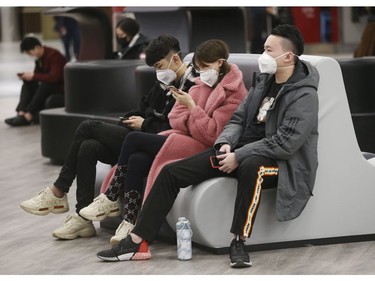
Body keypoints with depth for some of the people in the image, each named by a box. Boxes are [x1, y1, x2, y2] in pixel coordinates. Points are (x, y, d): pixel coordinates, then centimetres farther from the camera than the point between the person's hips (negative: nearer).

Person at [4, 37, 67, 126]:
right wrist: (27, 76, -12)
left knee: (44, 86, -34)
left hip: (61, 86, -9)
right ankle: (21, 113, -24)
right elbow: (37, 74, 9)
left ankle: (27, 117, -35)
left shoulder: (54, 55, -22)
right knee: (28, 85, -9)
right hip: (47, 85, 9)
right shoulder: (39, 58, 4)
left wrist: (33, 76, -26)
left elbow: (53, 77, -32)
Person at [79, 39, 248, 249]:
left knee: (134, 139, -15)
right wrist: (192, 122, -8)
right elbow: (176, 118, 13)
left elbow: (213, 134, -16)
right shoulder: (204, 84, 15)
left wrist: (191, 107, -19)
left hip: (207, 150, -8)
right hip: (189, 140, 8)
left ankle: (111, 199, -5)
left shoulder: (234, 93, -9)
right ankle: (130, 222, -21)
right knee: (137, 160, -20)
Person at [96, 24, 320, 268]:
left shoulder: (304, 95, -15)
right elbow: (239, 119, 14)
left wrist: (238, 157, -22)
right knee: (171, 172, -5)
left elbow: (285, 143, -23)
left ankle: (239, 242, -30)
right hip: (242, 150, 7)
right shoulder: (263, 80, 9)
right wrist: (226, 144, -8)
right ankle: (136, 242, -5)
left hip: (277, 162, -7)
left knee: (251, 167, -45)